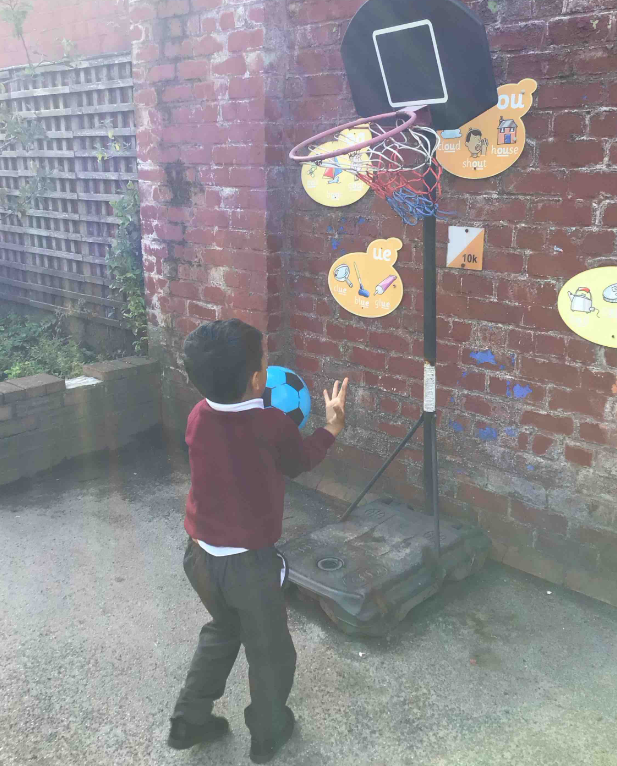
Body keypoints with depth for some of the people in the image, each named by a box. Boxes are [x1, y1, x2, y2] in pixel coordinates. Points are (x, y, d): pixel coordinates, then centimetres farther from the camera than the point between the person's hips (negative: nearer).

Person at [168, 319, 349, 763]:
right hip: (251, 564, -5)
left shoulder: (199, 417, -10)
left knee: (222, 630, 31)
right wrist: (333, 427, 12)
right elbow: (302, 461, -1)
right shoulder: (272, 425, -23)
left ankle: (190, 721, 41)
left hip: (201, 556, 5)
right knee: (270, 652, 20)